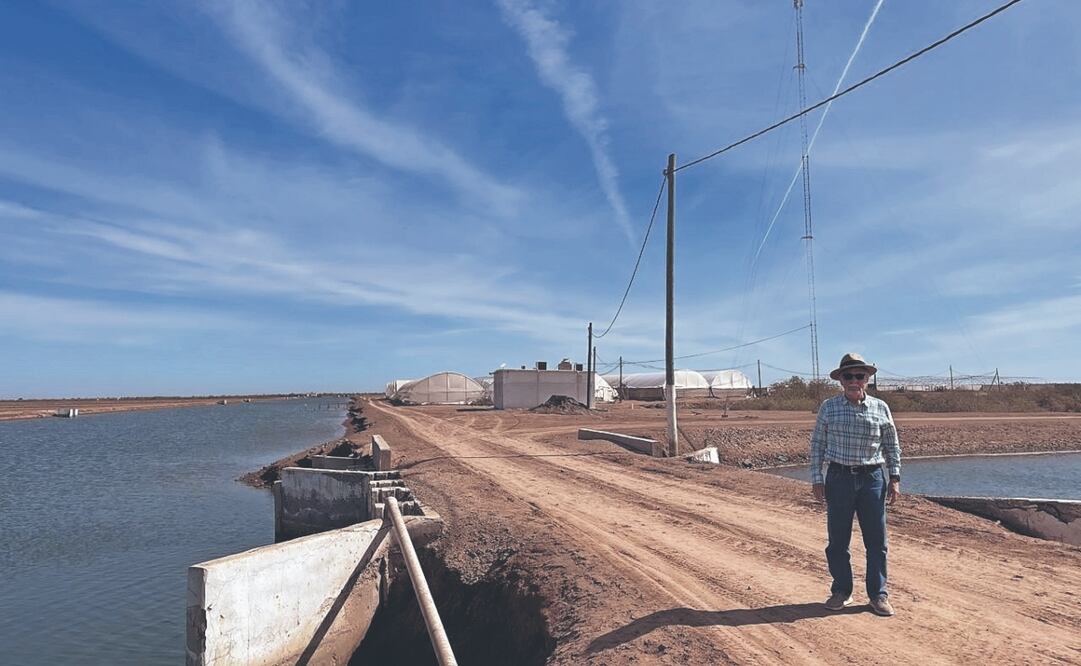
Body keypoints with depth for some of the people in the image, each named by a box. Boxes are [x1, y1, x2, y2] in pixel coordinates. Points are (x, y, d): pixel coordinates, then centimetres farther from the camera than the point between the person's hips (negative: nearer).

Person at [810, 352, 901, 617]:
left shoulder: (880, 408, 3)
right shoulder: (828, 407, 0)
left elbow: (892, 446, 11)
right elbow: (817, 444, 2)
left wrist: (895, 478, 5)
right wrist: (816, 479, -2)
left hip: (871, 479, 1)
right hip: (839, 478, -1)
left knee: (876, 541, 6)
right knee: (837, 540, 7)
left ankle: (878, 594, 19)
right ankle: (841, 591, 21)